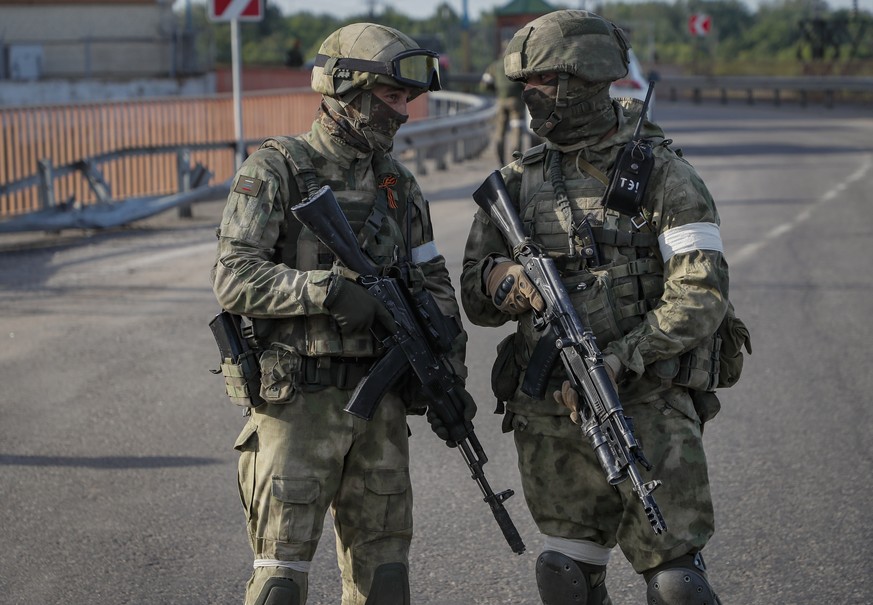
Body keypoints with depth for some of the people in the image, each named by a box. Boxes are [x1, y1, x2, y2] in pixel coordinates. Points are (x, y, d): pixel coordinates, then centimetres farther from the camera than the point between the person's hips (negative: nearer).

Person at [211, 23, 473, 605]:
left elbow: (434, 285, 15)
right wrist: (329, 291, -26)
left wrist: (450, 376, 2)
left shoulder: (399, 182, 12)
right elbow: (234, 279, -15)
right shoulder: (276, 169, -6)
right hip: (297, 400, -5)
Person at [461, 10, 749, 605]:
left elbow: (701, 296, -13)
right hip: (550, 412, 4)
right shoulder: (519, 182, 9)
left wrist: (615, 362, -21)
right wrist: (499, 279, -14)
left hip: (648, 405, -4)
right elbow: (476, 301, 10)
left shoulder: (663, 175, -5)